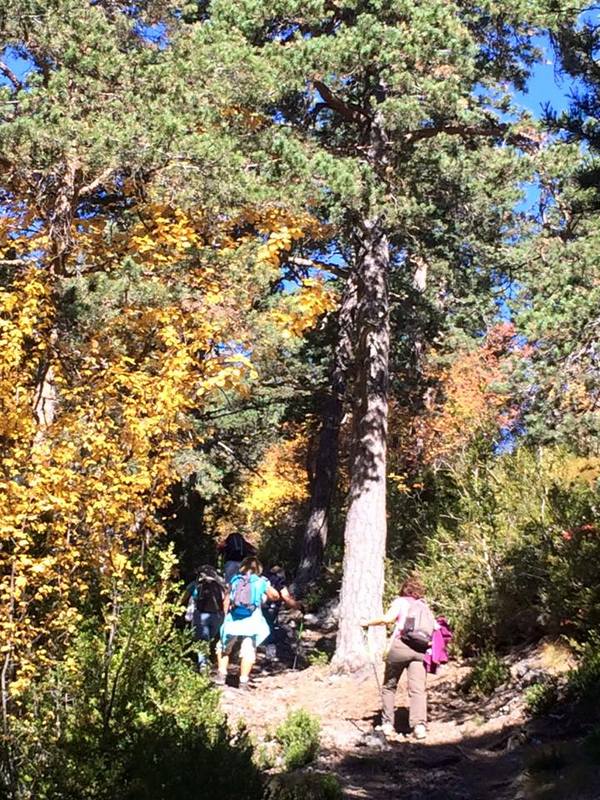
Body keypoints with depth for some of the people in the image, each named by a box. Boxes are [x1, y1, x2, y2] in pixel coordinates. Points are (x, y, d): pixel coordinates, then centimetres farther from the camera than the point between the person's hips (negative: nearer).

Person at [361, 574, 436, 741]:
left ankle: (387, 724, 9)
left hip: (400, 646, -3)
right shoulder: (425, 607, 26)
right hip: (420, 650, 3)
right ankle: (419, 724, -22)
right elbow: (436, 628, 13)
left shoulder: (401, 602, 12)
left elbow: (387, 618, -6)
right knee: (418, 689, -4)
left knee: (389, 686, 12)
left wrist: (368, 622, 5)